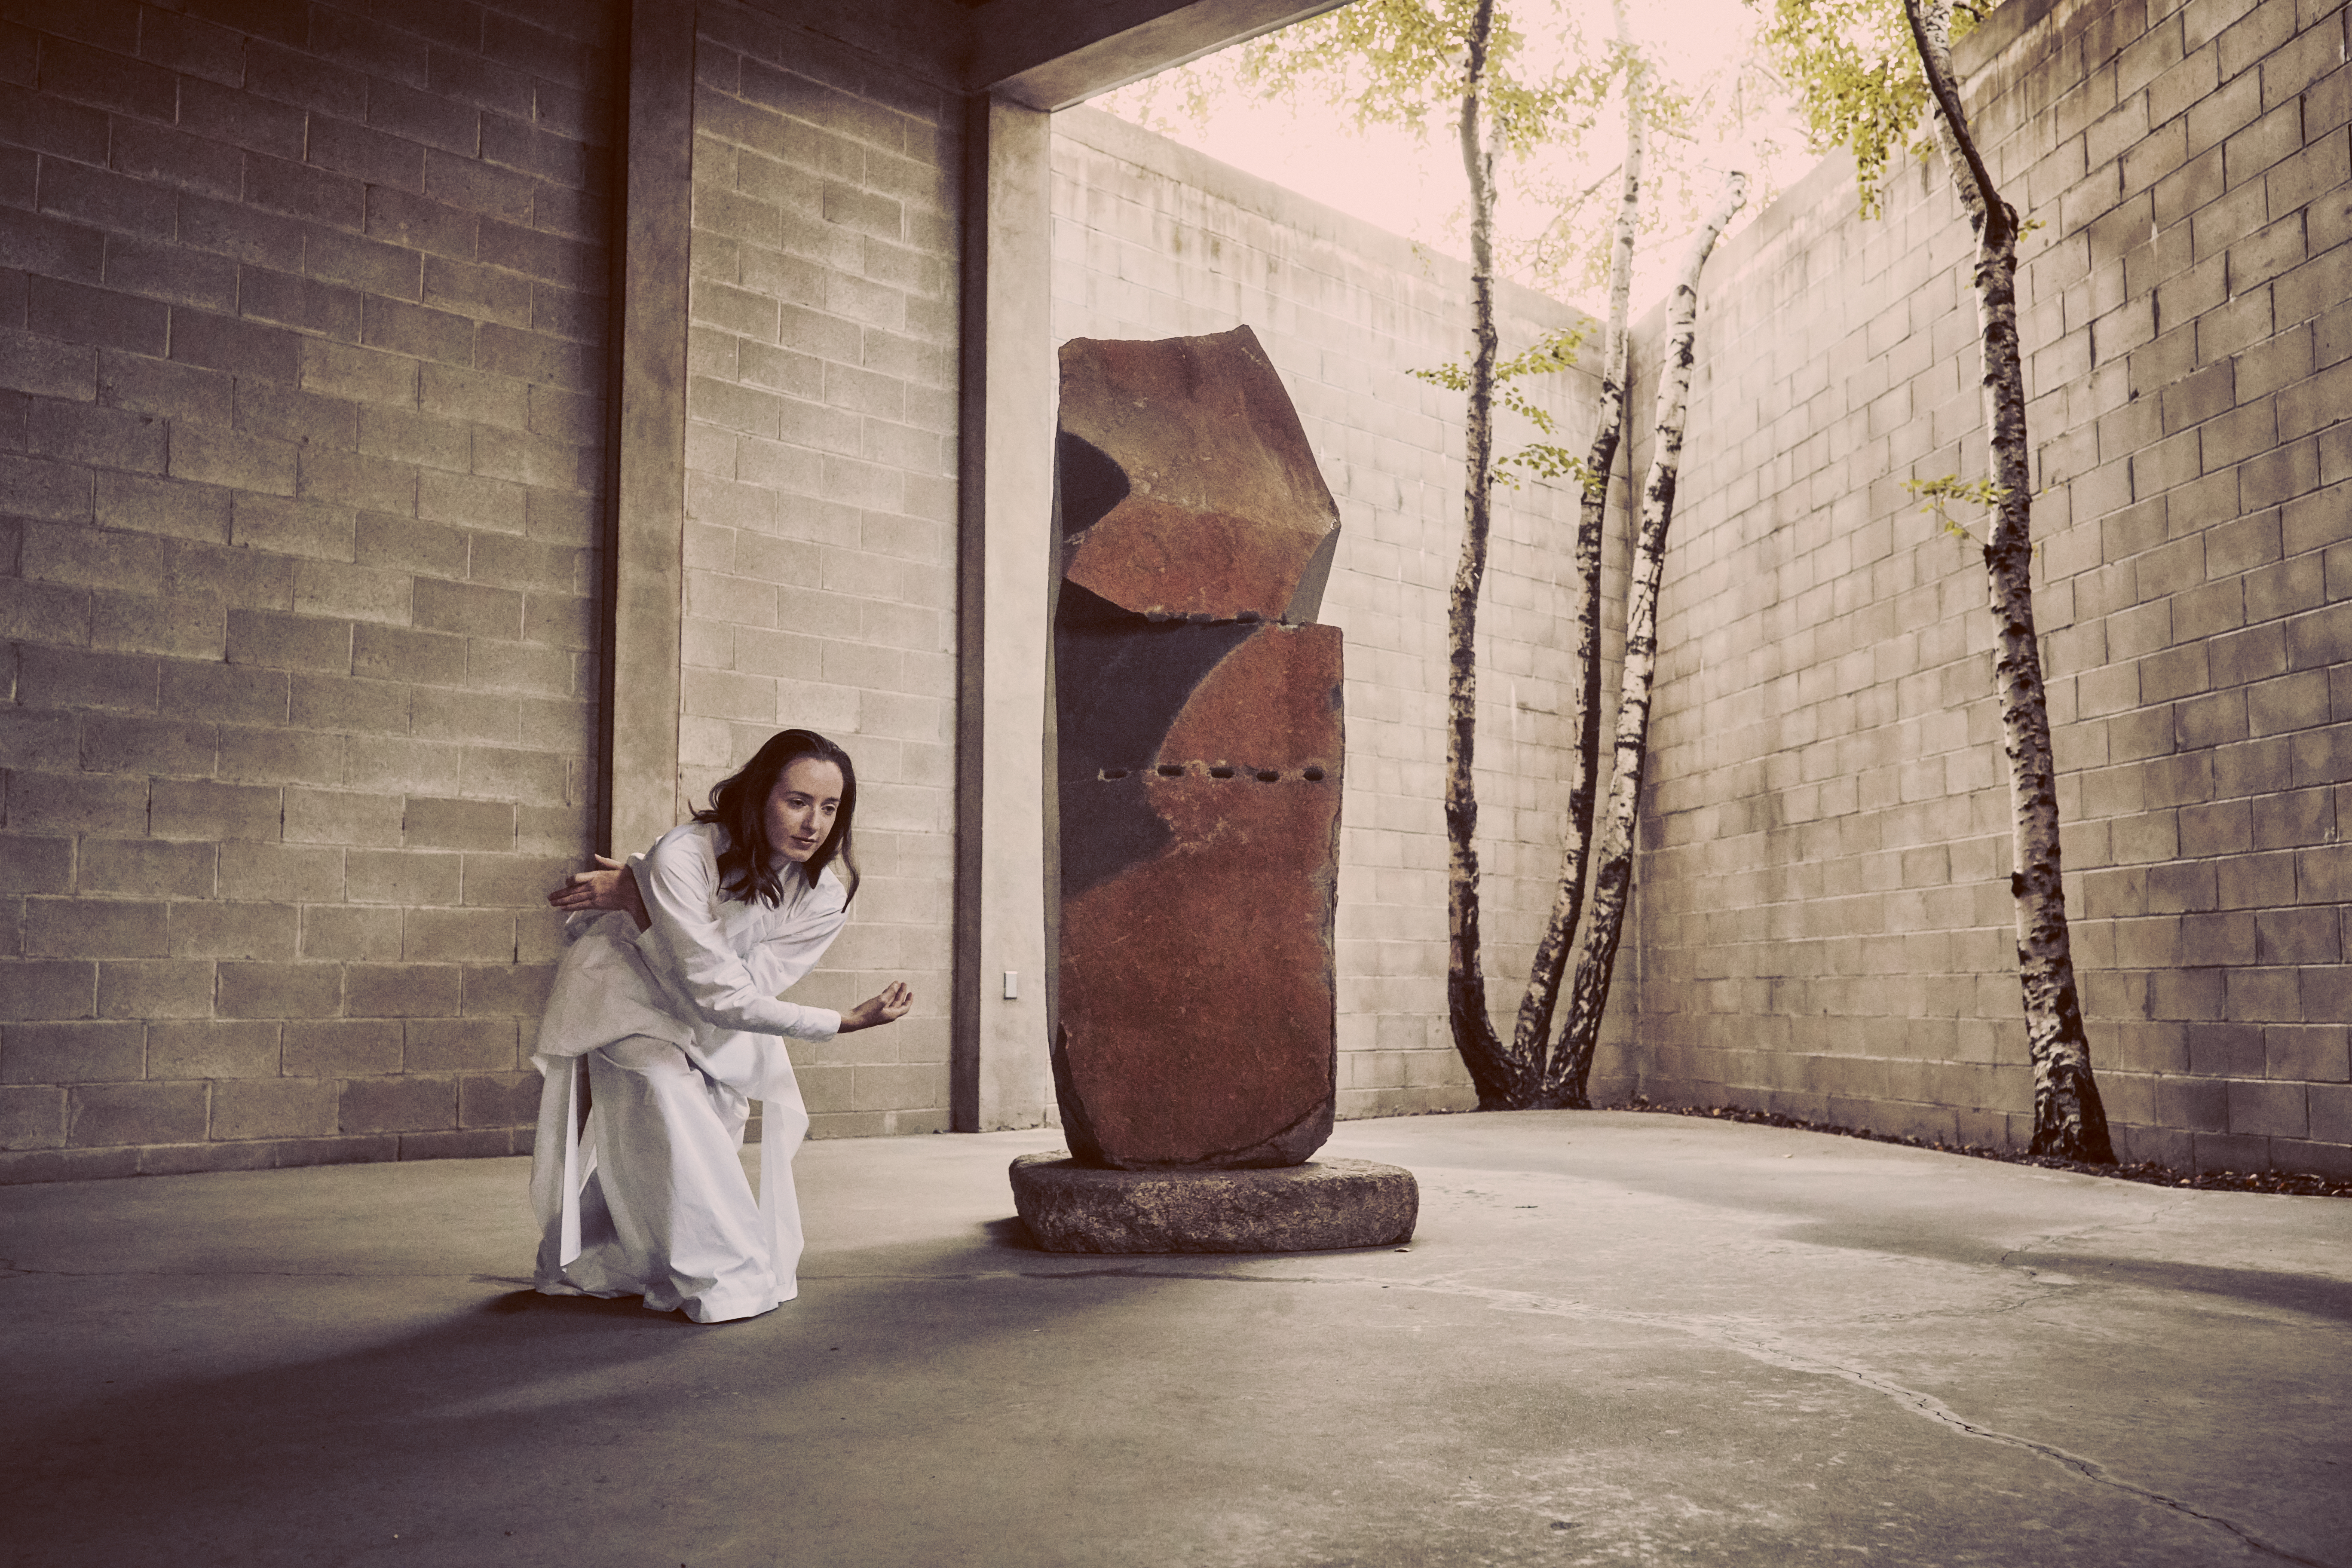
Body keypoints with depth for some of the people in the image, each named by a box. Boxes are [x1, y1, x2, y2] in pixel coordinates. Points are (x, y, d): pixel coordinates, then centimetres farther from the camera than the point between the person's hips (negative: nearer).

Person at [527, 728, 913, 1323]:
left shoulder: (824, 895, -21)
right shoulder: (684, 856, -36)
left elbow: (751, 982, -28)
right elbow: (722, 995, -38)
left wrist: (641, 904, -33)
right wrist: (848, 1021, -38)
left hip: (712, 1027, 5)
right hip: (629, 997, -5)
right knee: (670, 1104, -24)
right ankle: (728, 1280, -9)